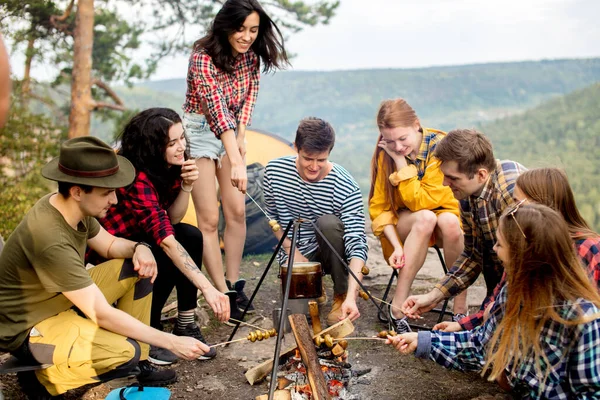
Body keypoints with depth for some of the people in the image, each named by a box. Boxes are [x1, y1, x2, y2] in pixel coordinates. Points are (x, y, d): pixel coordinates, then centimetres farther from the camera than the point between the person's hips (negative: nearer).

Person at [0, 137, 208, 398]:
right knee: (125, 353, -30)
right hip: (28, 328, -9)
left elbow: (109, 244, 11)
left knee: (138, 268, 0)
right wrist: (171, 342, -27)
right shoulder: (51, 241, -34)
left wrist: (139, 249, -13)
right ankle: (41, 378, -3)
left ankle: (138, 365, 7)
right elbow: (103, 315, -31)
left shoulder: (71, 207, -8)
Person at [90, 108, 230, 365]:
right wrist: (208, 289, -44)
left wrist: (186, 186, -22)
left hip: (136, 237, 8)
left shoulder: (169, 166, -9)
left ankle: (185, 326, -5)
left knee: (191, 236, -15)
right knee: (166, 259, -28)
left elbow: (171, 219, -4)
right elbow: (166, 240, -40)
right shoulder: (136, 178, -33)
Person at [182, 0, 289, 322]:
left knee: (237, 211, 3)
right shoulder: (203, 58, -27)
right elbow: (216, 108, -39)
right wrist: (236, 162, -49)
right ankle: (223, 294, 0)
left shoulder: (252, 56, -7)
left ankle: (234, 284, 15)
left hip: (232, 131, 6)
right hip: (200, 130, -6)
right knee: (209, 218, -6)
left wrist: (241, 136, -6)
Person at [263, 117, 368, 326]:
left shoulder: (346, 188, -25)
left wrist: (351, 296, -42)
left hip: (331, 253, -2)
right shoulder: (275, 170, -14)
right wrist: (292, 251, -5)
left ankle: (342, 295, -12)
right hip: (297, 255, 2)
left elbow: (357, 244, -30)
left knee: (327, 222, -34)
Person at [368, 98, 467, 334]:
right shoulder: (385, 153, -11)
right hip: (404, 226, 0)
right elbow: (379, 208, -8)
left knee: (449, 222, -36)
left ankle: (460, 309, -25)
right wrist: (396, 246, -22)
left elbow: (423, 201, -20)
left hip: (444, 212, 0)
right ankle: (398, 308, -32)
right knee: (425, 218, -35)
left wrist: (401, 162, -24)